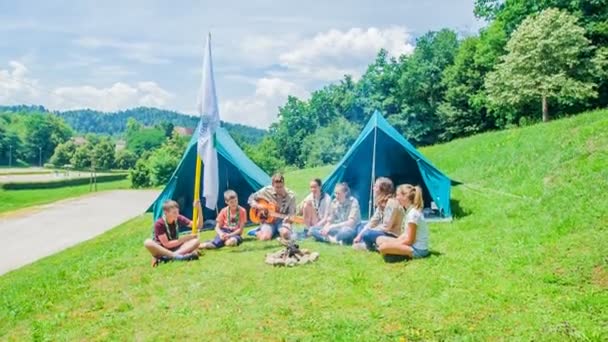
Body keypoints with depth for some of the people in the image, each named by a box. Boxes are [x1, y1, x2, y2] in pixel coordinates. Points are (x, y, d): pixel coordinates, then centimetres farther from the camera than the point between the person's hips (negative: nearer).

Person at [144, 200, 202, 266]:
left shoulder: (179, 219, -7)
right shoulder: (159, 224, -17)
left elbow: (199, 226, -11)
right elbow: (166, 244, -19)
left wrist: (199, 209, -24)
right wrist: (183, 239, -23)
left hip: (175, 248, 4)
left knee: (196, 240, -21)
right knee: (147, 243, -35)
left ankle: (165, 257, -35)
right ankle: (176, 256, -41)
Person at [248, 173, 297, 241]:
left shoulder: (290, 196, -7)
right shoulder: (266, 191, -5)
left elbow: (292, 213, -5)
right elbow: (251, 199, 6)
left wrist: (288, 218, -28)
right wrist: (257, 206, -14)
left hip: (282, 220, 0)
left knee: (285, 233, -33)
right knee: (265, 237, -27)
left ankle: (278, 232, 3)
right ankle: (259, 232, 10)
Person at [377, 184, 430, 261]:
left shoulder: (413, 213, -21)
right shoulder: (410, 211, 10)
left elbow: (409, 240, -19)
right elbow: (406, 234, 16)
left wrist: (394, 244, -8)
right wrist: (394, 242, 4)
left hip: (418, 250, -10)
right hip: (414, 246, 10)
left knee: (383, 247, -27)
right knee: (380, 240, 12)